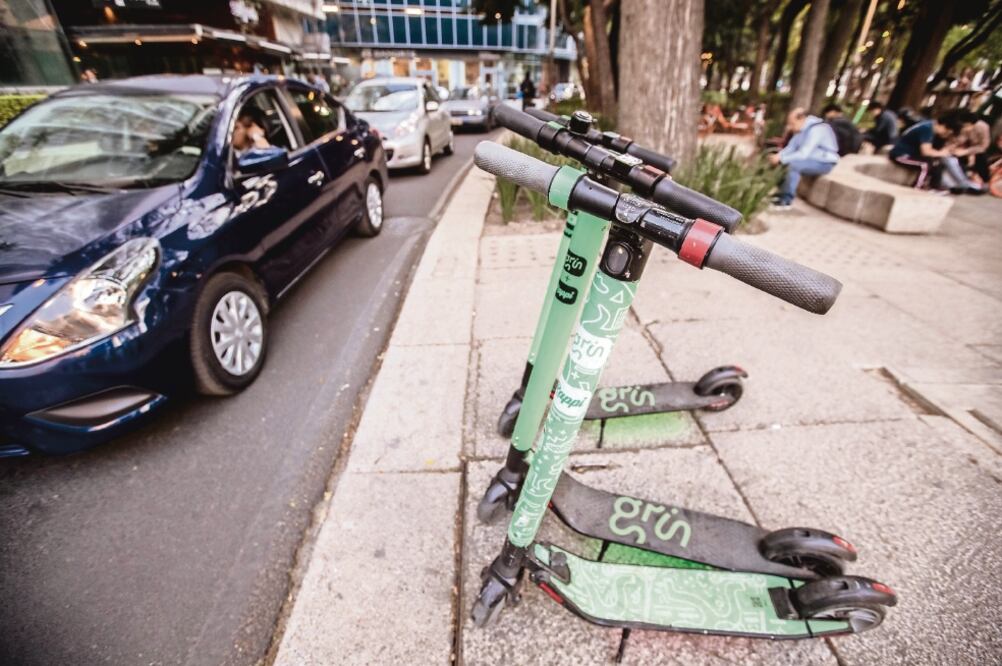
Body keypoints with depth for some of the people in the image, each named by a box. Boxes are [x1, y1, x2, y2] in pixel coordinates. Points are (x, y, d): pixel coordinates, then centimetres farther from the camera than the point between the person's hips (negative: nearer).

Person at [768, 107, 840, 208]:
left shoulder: (816, 130, -26)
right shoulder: (801, 129, 1)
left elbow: (803, 154, -31)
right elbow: (790, 147, 2)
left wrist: (781, 158, -31)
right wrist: (778, 156, -16)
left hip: (824, 163, -9)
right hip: (810, 158, 9)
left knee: (793, 164, -30)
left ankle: (787, 200, -23)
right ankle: (782, 191, 1)